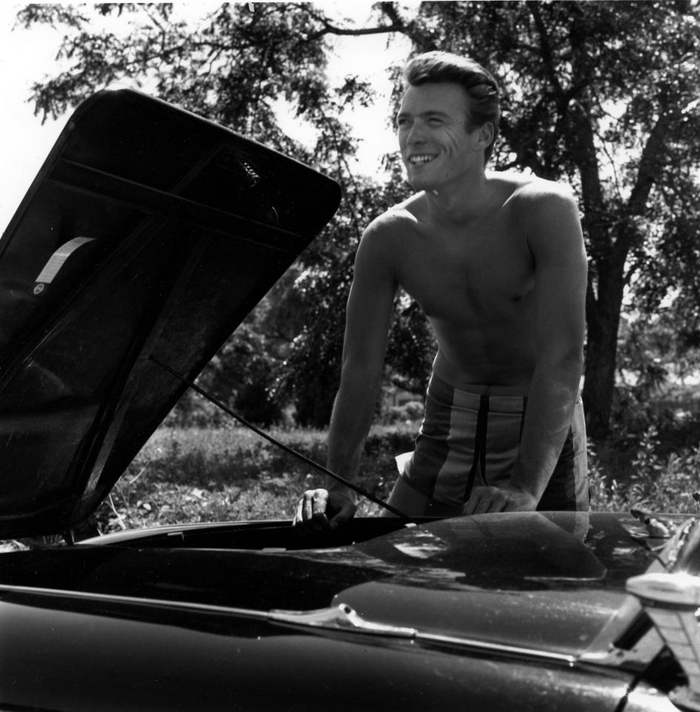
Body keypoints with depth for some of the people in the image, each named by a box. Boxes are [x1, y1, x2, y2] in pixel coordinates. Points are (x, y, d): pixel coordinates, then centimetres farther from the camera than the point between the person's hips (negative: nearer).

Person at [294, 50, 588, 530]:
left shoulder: (544, 210, -23)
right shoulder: (388, 238, -12)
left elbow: (563, 357, -30)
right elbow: (360, 372, -10)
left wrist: (526, 488, -39)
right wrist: (339, 489, -19)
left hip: (542, 426, -2)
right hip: (449, 419, 3)